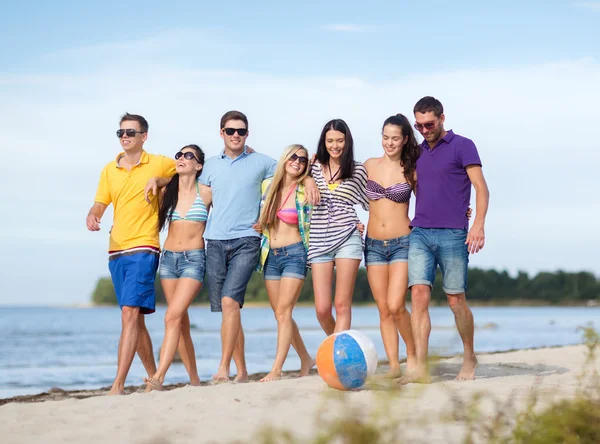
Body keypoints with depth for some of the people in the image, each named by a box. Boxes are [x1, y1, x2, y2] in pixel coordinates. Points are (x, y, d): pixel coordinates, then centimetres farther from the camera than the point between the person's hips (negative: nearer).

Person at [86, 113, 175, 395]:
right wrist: (92, 216, -11)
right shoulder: (109, 170, 13)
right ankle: (154, 379, 23)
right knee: (134, 318, 11)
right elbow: (100, 204, 10)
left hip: (143, 249, -6)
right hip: (116, 250, 6)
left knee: (130, 313, -17)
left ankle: (118, 384, -22)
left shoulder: (159, 165, 1)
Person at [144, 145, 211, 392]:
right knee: (182, 321, 6)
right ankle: (194, 379, 14)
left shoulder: (206, 192, 0)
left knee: (173, 316, -18)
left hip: (194, 259, -5)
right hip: (168, 258, 5)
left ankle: (158, 378, -26)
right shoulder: (167, 191, 9)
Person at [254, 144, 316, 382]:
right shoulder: (267, 185, 6)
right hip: (270, 255, 5)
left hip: (294, 254, -5)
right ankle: (306, 359, 25)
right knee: (280, 314, 9)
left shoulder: (304, 192, -4)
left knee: (283, 311, -13)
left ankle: (276, 369, -16)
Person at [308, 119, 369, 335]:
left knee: (342, 305, -7)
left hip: (348, 238, -2)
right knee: (322, 309, -3)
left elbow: (371, 202, 12)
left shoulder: (358, 170, 5)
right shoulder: (315, 166, 10)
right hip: (319, 242, 2)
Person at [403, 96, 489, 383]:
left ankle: (469, 357, 23)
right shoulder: (419, 152, 17)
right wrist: (413, 220, 14)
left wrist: (478, 225, -16)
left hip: (452, 235, -4)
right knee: (419, 295, -9)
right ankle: (421, 368, -11)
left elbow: (481, 189, -5)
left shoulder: (462, 146, 1)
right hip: (419, 233, 4)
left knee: (456, 301, 1)